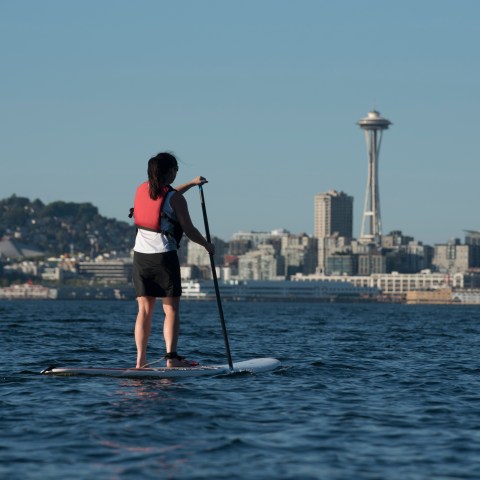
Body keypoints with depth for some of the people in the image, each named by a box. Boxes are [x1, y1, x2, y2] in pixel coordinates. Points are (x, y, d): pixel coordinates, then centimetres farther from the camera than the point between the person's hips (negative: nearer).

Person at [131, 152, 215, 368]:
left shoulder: (142, 190, 10)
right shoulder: (175, 198, -9)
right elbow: (189, 230, -6)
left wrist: (191, 183, 40)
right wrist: (207, 245, 12)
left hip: (140, 254, 6)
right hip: (164, 256, -6)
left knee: (144, 310, 6)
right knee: (171, 310, -1)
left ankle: (141, 360, 0)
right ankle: (171, 357, -12)